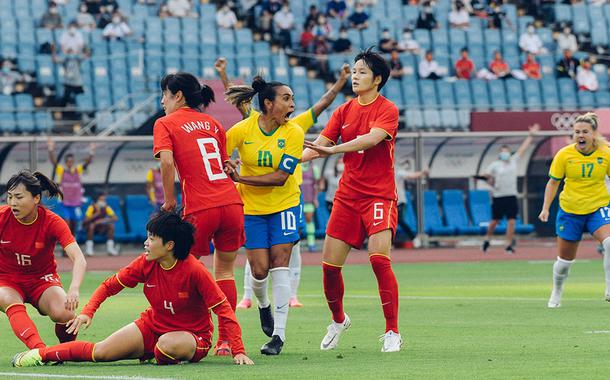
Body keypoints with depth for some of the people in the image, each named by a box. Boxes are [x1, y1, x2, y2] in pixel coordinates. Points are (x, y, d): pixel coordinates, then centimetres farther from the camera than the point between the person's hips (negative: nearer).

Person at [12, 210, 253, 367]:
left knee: (166, 344, -40)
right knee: (101, 352, -10)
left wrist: (238, 351, -25)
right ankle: (41, 354, 6)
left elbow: (224, 309, -21)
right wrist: (88, 312, -10)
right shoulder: (145, 264, -8)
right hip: (152, 325, 4)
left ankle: (162, 358, -4)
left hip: (192, 336, -4)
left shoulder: (194, 270, -23)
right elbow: (110, 285, 5)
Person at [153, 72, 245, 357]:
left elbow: (167, 162, -12)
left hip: (199, 209, -5)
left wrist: (169, 201, -4)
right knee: (224, 272, 14)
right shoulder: (212, 123, 18)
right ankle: (225, 341, 10)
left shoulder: (165, 124, 3)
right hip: (231, 202, 5)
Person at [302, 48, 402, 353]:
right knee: (330, 265, 2)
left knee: (379, 258, -21)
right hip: (347, 195, 5)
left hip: (379, 195, -5)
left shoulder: (387, 110, -7)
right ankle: (338, 320, 28)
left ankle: (392, 332, -12)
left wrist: (333, 149, -36)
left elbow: (372, 138, -25)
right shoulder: (344, 111, 10)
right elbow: (318, 146, 6)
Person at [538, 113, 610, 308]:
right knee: (565, 260, 9)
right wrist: (546, 208, -3)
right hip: (570, 211, 0)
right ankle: (556, 293, 37)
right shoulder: (564, 155, -8)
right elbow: (553, 182, 2)